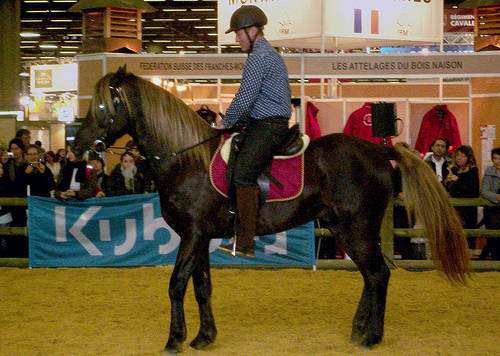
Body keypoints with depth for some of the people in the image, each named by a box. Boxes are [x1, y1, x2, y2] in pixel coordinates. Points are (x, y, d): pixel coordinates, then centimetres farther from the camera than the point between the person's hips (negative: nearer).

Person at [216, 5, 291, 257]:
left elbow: (244, 99, -16)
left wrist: (226, 121, -3)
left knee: (242, 175, -21)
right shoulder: (272, 55, 23)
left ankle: (244, 243, -27)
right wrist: (234, 120, 21)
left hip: (266, 127, -11)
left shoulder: (258, 57, -12)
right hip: (275, 123, 11)